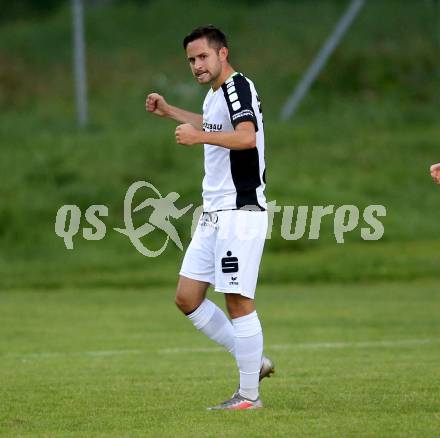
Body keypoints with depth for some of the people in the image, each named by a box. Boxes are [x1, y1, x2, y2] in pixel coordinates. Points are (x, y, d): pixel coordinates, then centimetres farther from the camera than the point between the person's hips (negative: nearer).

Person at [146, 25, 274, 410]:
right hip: (214, 214, 10)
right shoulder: (216, 94, 16)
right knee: (187, 298, 8)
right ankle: (253, 361, 16)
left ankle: (249, 395, 1)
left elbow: (246, 136, -32)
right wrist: (169, 111, 40)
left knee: (238, 302, -7)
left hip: (240, 212, -10)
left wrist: (199, 137, -33)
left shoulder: (238, 87, -13)